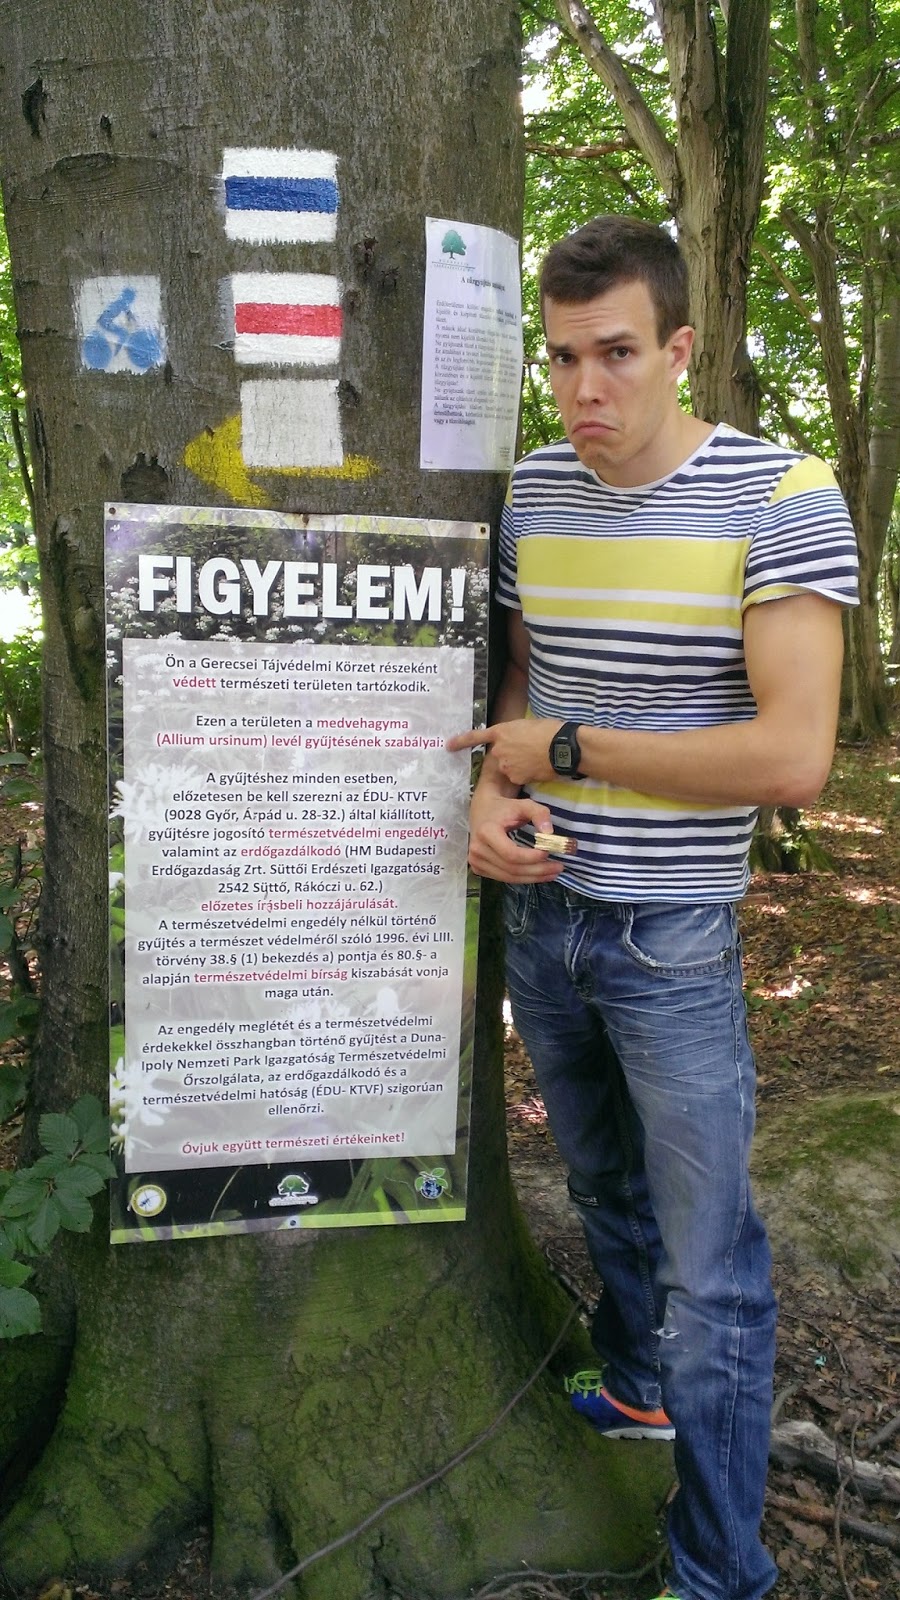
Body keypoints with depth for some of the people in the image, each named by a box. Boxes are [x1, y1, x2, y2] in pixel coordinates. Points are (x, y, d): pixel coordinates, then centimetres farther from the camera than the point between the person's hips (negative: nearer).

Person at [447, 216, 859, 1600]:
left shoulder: (783, 498, -16)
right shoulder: (530, 489, 2)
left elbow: (792, 759, -24)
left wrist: (567, 748, -18)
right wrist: (492, 790, -5)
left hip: (673, 940, -5)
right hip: (539, 913, 6)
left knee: (711, 1268, 5)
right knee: (605, 1192, 26)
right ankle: (637, 1389, 53)